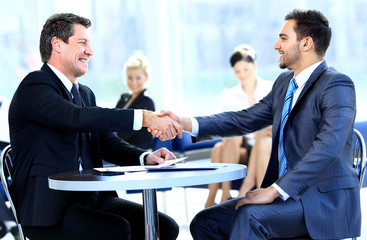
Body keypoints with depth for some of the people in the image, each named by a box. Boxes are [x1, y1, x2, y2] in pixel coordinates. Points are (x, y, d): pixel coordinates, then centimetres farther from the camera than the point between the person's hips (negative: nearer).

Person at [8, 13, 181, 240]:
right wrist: (144, 117, -30)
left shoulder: (85, 93, 20)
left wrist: (146, 157, -7)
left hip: (92, 197, 8)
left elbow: (108, 142, 14)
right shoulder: (34, 87, -9)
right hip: (49, 207, -8)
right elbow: (78, 118, -26)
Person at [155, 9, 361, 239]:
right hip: (287, 194, 9)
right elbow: (246, 119, 16)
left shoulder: (337, 85, -13)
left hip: (326, 202, -9)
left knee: (250, 216, -33)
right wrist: (185, 123, 2)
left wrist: (274, 190, -29)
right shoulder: (285, 82, 16)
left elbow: (328, 147, -26)